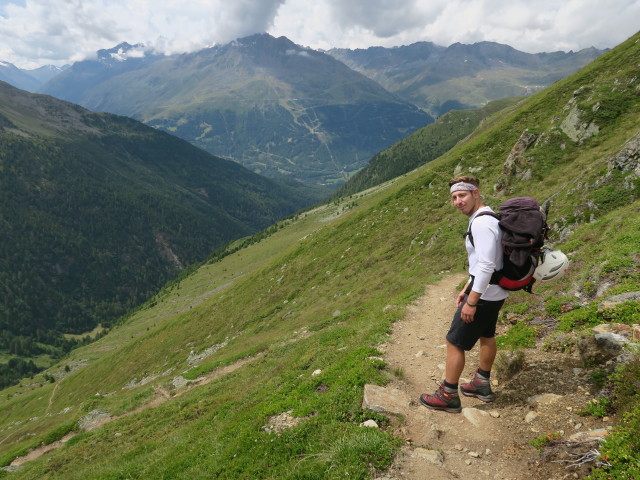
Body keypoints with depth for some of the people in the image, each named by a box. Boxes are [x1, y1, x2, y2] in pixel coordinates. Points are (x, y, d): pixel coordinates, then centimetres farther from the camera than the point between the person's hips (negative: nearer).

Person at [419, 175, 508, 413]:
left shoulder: (481, 223, -24)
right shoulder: (486, 217, 9)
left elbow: (486, 265, -30)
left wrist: (471, 300, -26)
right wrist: (467, 288, 18)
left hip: (483, 294, -11)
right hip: (496, 292, 11)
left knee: (455, 342, 0)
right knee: (486, 336, 23)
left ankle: (448, 396, 13)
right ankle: (482, 384, 42)